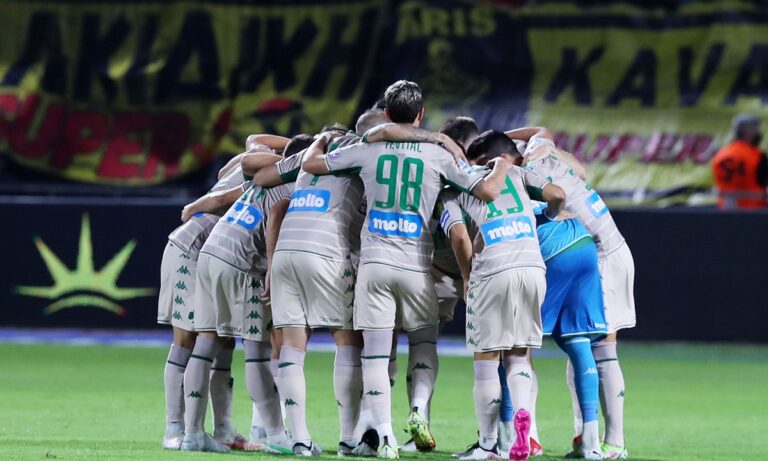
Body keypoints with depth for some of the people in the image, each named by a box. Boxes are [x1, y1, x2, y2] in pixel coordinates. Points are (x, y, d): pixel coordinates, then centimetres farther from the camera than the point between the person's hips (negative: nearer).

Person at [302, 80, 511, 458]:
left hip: (374, 262, 0)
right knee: (425, 342, 20)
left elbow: (310, 164, 10)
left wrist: (323, 139, 31)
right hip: (416, 267, 0)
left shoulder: (368, 150, 3)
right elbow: (488, 191, -3)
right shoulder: (438, 155, 0)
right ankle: (419, 411, 0)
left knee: (375, 352, 1)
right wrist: (505, 162, 17)